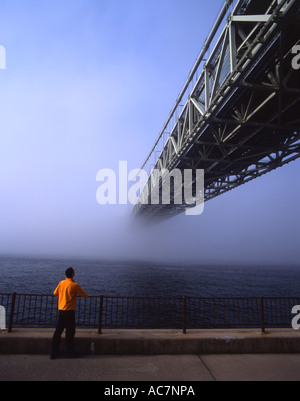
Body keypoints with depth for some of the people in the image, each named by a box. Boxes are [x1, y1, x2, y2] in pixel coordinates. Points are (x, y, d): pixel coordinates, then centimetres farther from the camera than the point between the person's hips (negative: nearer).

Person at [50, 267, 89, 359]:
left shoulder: (61, 283, 2)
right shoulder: (75, 285, -15)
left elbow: (55, 293, 17)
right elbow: (85, 295, -6)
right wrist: (87, 295, 17)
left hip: (60, 310, 6)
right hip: (69, 311, -6)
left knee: (58, 330, 13)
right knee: (70, 332, 6)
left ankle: (53, 352, 19)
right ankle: (69, 352, 15)